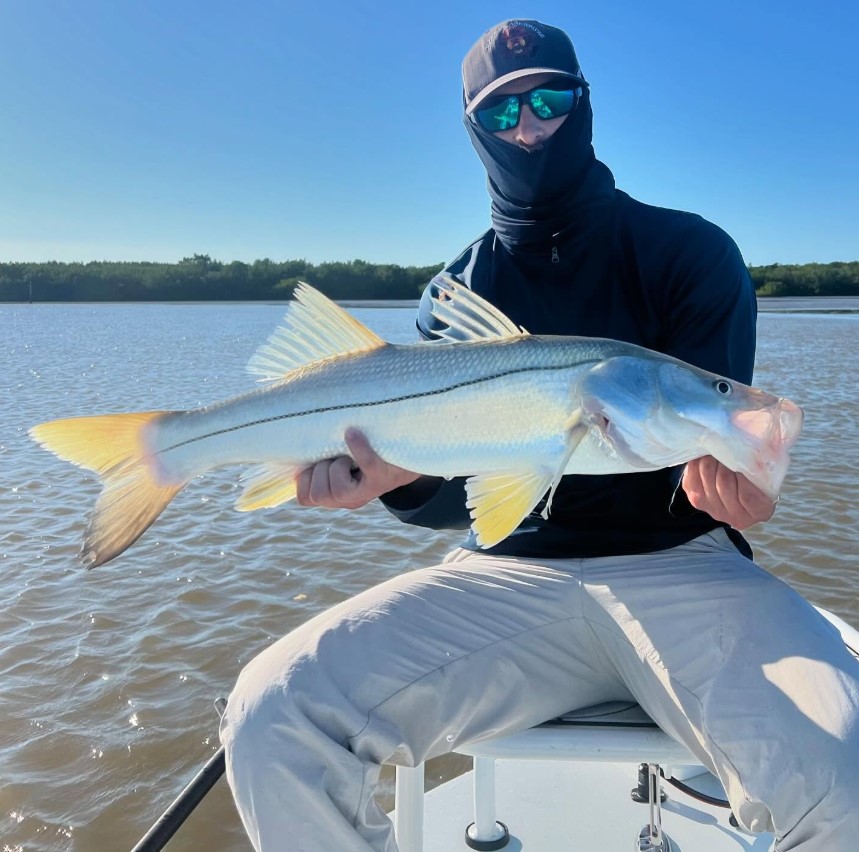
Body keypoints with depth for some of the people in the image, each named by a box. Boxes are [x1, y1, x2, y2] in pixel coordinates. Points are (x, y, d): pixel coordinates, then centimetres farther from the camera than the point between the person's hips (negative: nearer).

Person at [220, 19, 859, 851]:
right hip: (504, 576, 2)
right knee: (269, 719, -19)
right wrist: (396, 474, -19)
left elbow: (713, 431, -2)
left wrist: (719, 479, -26)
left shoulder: (690, 253, 6)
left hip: (676, 564, -1)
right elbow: (449, 495, 5)